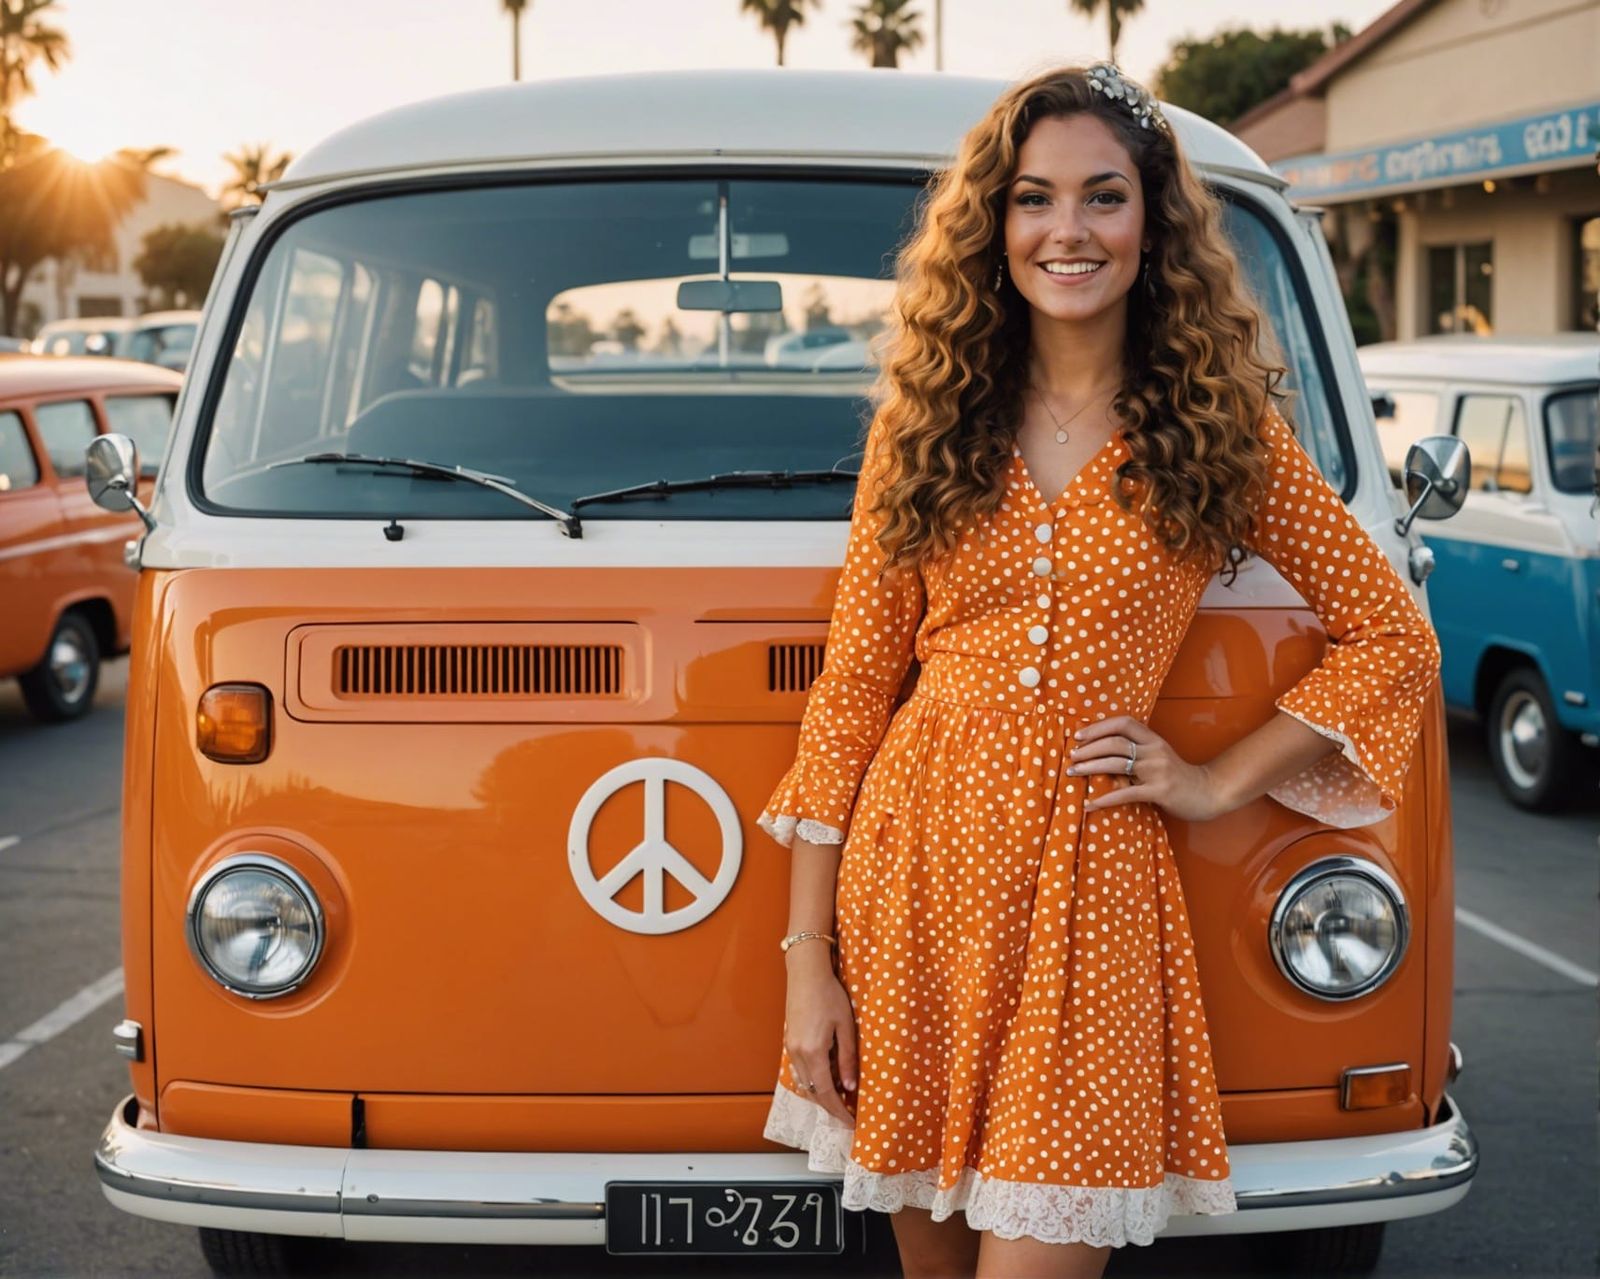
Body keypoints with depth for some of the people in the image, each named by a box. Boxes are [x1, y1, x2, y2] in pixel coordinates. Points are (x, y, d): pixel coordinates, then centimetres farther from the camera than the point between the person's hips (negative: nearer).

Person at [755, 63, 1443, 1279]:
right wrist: (808, 958, 0)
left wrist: (1219, 782, 0)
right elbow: (851, 689, 4)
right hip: (910, 872, 2)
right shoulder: (926, 420, 6)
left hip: (1089, 885, -2)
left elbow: (1393, 638, 9)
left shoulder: (1219, 430, 3)